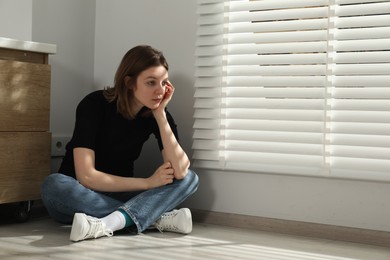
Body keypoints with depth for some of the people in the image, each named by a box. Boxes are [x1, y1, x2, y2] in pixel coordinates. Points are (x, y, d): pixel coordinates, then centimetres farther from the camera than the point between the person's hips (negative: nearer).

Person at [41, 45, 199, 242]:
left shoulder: (156, 112, -10)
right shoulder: (95, 104, -20)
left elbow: (180, 170, -21)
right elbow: (86, 176, -27)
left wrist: (160, 114, -26)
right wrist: (149, 183, -21)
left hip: (120, 196, 3)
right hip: (81, 199, -3)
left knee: (190, 178, -16)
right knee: (54, 185, -37)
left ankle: (110, 222, -37)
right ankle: (157, 218, -30)